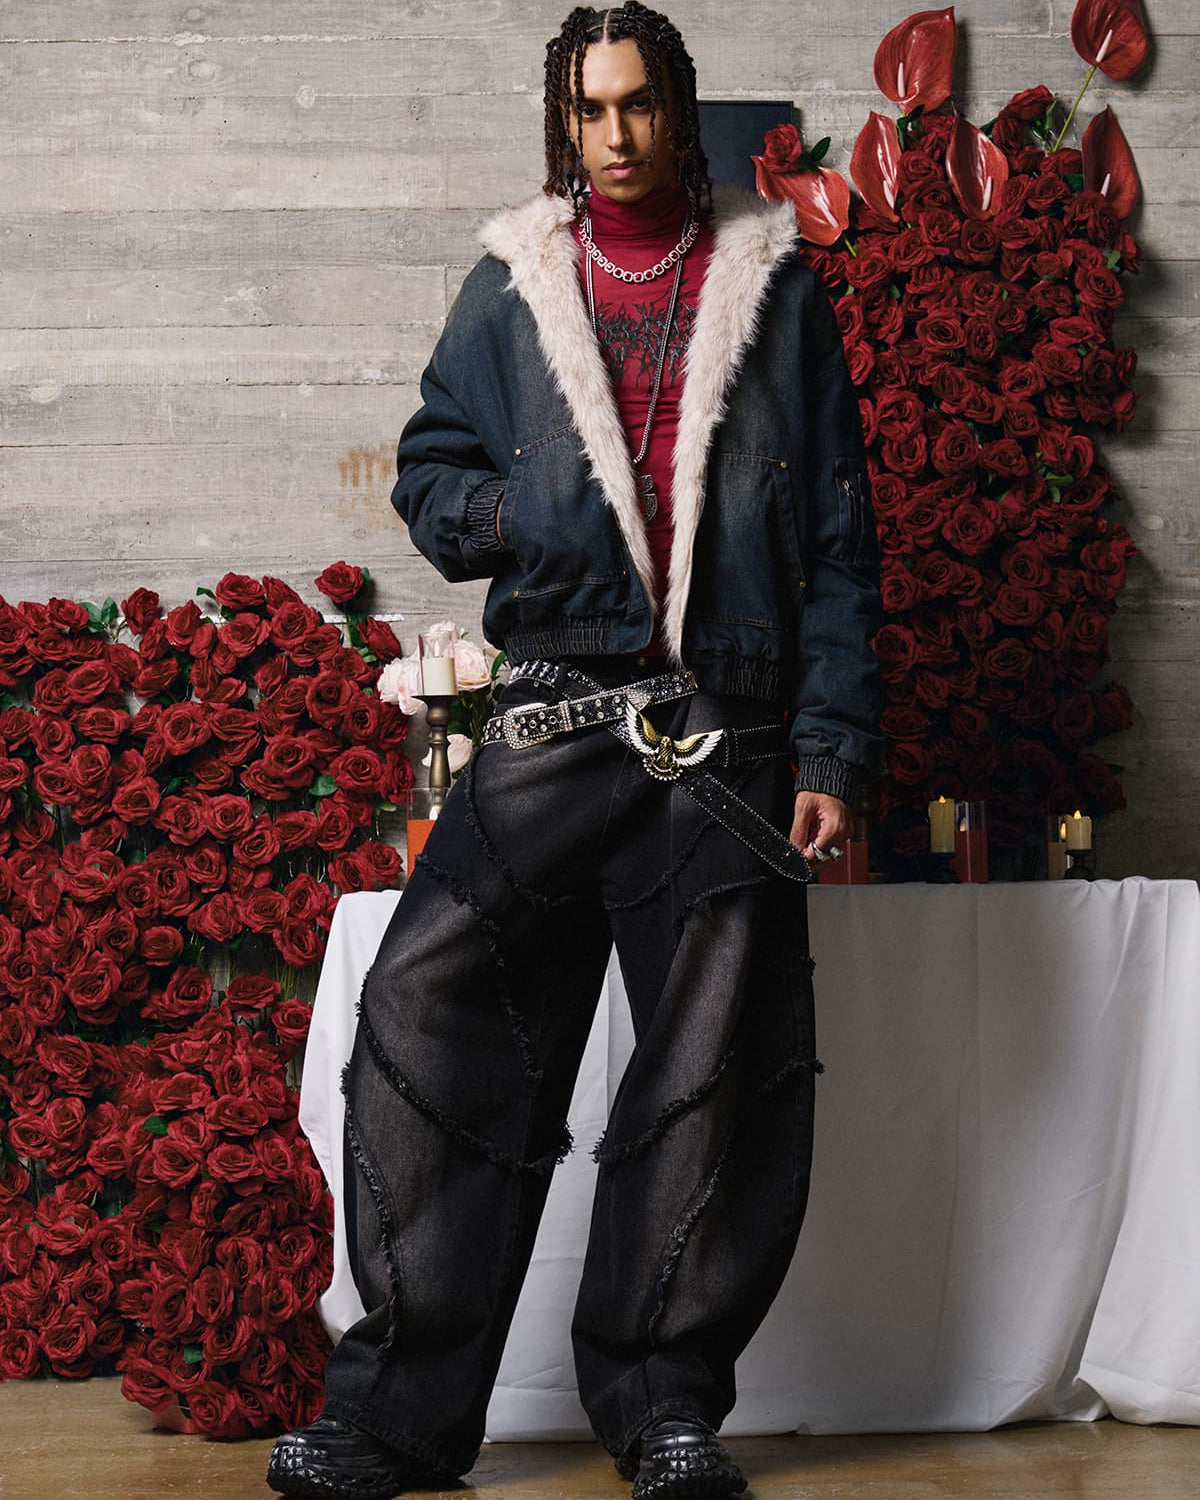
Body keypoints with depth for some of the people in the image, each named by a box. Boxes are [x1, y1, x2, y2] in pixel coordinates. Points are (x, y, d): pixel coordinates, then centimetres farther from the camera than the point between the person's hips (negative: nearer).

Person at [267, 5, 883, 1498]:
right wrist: (521, 518, -7)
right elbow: (431, 470, 17)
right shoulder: (511, 286, 14)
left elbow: (836, 537, 9)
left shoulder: (775, 290, 11)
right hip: (554, 719, 1)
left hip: (730, 736, 0)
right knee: (429, 1015, -10)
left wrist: (831, 751, 0)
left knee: (714, 1070, -3)